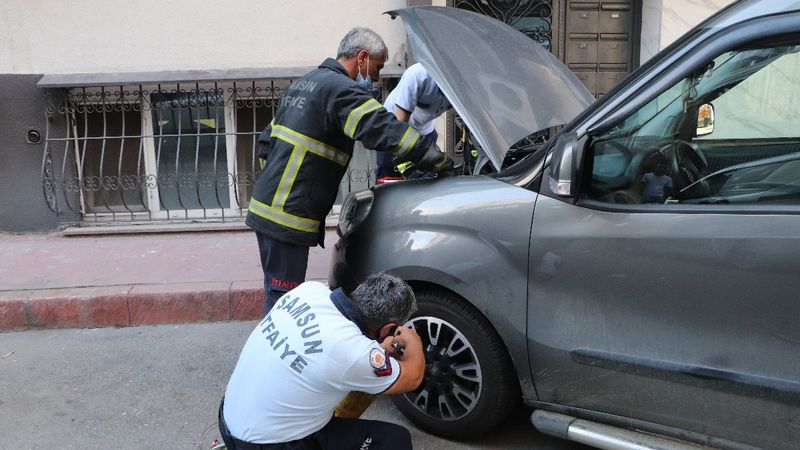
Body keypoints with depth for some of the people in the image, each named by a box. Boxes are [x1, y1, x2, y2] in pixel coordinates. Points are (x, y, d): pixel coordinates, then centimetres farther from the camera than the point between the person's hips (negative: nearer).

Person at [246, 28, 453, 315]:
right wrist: (437, 161, -19)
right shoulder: (343, 89, -13)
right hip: (289, 218, -10)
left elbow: (267, 142, 23)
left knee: (279, 293, 21)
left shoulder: (301, 85, 19)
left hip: (266, 207, 10)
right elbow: (385, 130, -24)